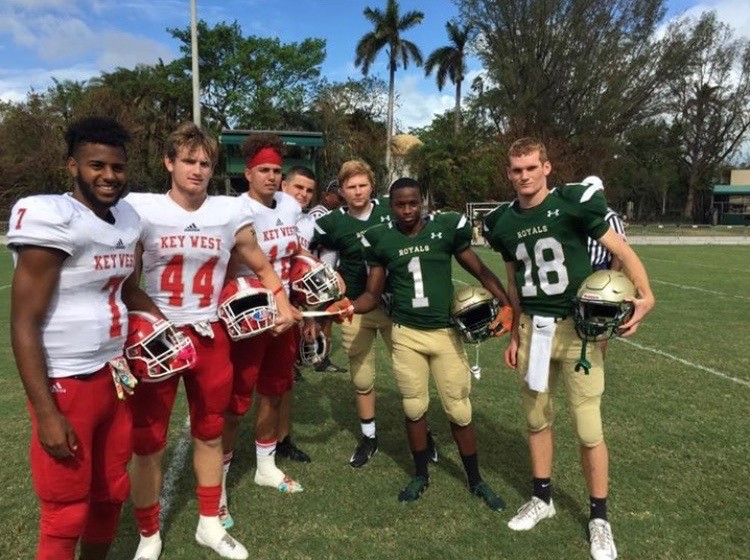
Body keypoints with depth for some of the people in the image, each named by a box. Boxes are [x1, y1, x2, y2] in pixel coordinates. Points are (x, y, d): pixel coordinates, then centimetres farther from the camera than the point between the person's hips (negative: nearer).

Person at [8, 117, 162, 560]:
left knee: (112, 493, 20)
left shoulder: (127, 219, 6)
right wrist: (46, 413, -19)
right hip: (66, 385, -7)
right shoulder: (50, 220, -17)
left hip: (114, 376, 7)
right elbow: (24, 324, -18)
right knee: (65, 513, 7)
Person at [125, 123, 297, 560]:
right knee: (148, 441, 8)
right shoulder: (142, 209, -6)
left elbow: (261, 266, 13)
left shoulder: (230, 212, 1)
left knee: (210, 433, 14)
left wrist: (283, 304, 1)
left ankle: (210, 524, 34)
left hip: (210, 336, 2)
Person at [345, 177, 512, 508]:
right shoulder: (381, 239, -3)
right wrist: (348, 307, -19)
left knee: (459, 410, 6)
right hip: (406, 335, 1)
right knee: (414, 409, 12)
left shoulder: (446, 228, -7)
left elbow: (481, 272, -1)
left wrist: (508, 305, -15)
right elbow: (373, 295, 1)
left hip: (446, 332, -1)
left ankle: (475, 480, 28)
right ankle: (420, 475, 34)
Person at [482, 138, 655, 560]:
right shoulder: (504, 222, 5)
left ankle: (600, 518, 22)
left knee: (589, 428, 2)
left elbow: (622, 252, -8)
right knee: (537, 419, 15)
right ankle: (543, 498, 35)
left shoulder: (574, 203, -10)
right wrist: (514, 335, 16)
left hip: (578, 327, -4)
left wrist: (645, 296, -24)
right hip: (533, 329, 5)